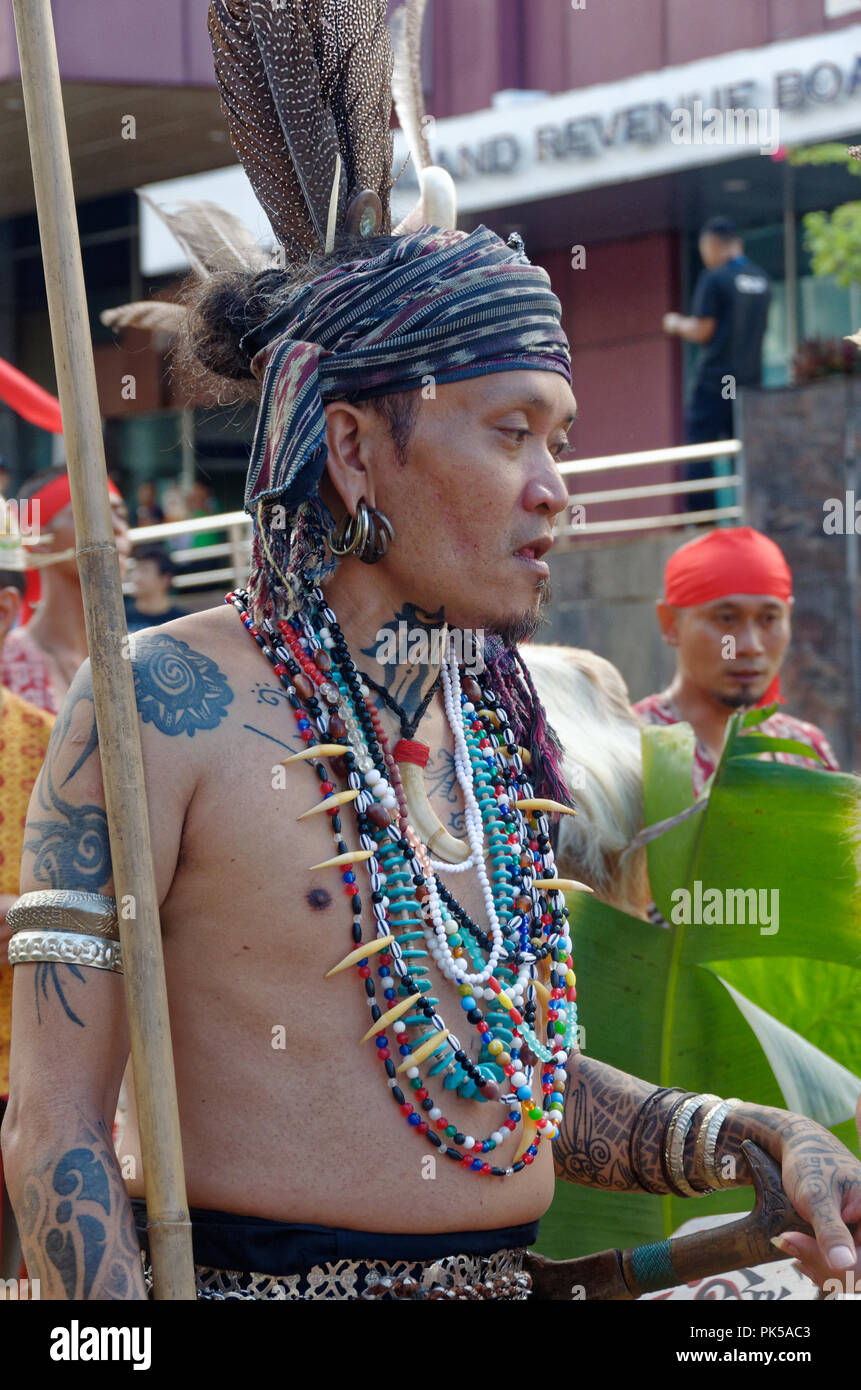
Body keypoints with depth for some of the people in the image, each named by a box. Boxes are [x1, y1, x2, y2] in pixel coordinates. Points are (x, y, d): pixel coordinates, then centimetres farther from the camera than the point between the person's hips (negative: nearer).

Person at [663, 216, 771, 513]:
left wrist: (676, 324, 8)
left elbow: (702, 331, -12)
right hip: (750, 378, 7)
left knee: (698, 454, -5)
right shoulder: (761, 279, 11)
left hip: (714, 380, -7)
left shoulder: (714, 279, -10)